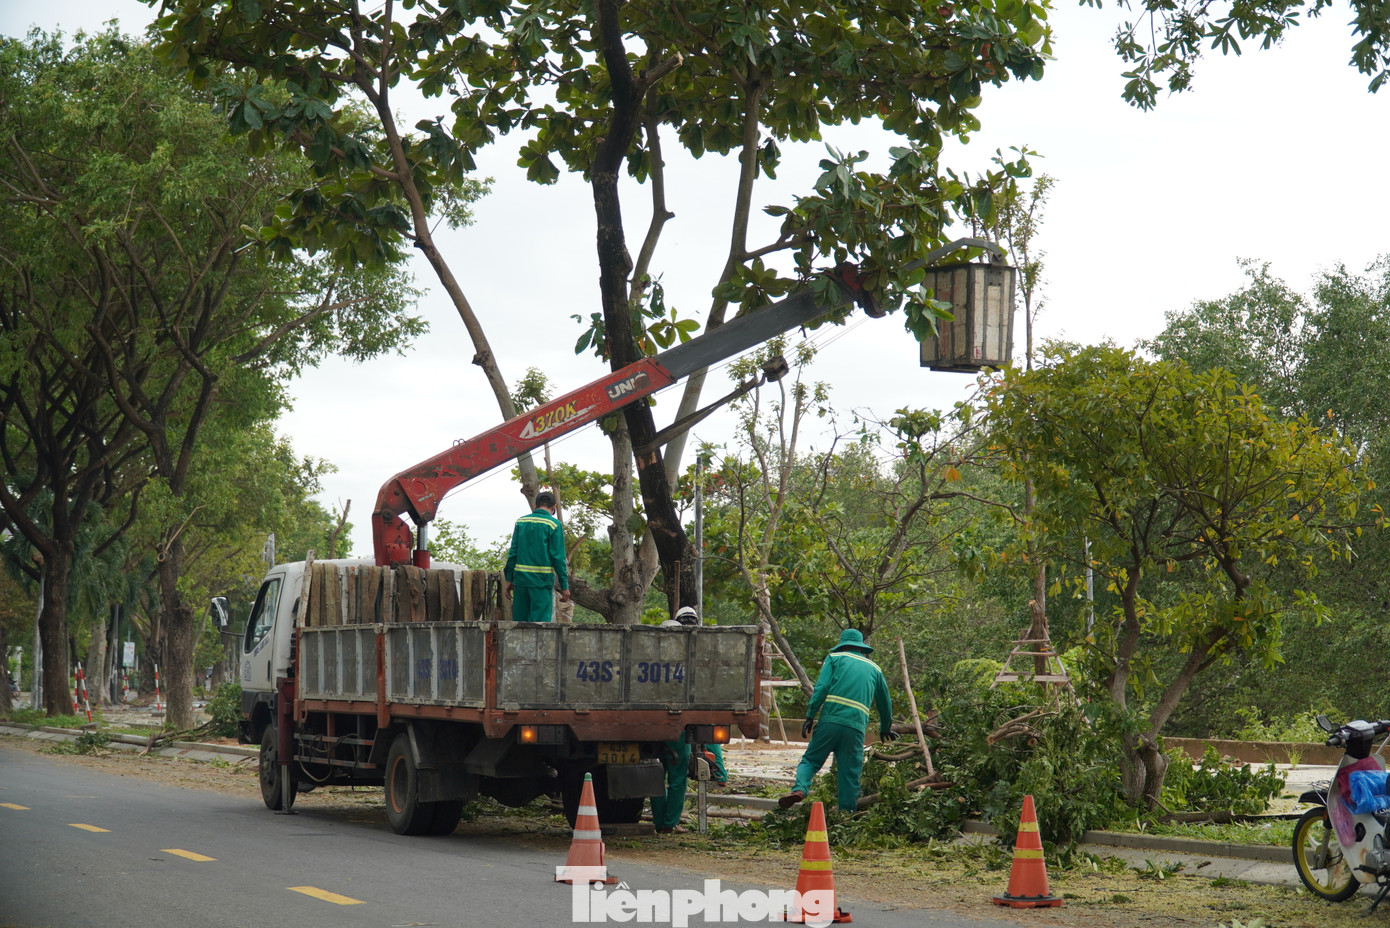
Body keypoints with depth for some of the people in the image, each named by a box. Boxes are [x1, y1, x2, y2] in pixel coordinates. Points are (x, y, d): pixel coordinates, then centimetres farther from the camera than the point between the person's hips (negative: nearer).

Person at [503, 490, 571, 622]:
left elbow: (513, 553, 8)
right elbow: (558, 557, -7)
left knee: (519, 621, 9)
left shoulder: (521, 521, 9)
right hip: (542, 581, -4)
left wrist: (509, 579, 13)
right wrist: (564, 586, -4)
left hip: (520, 578, 4)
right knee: (540, 622, -3)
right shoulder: (554, 524, -3)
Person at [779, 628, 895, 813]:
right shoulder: (874, 669, 23)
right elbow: (885, 702, 32)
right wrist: (886, 728, 47)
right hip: (856, 727, 2)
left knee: (810, 760, 7)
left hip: (830, 721, -2)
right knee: (850, 776, 5)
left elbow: (821, 687, -2)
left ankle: (800, 789, -20)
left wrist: (810, 716, -3)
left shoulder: (835, 657, 13)